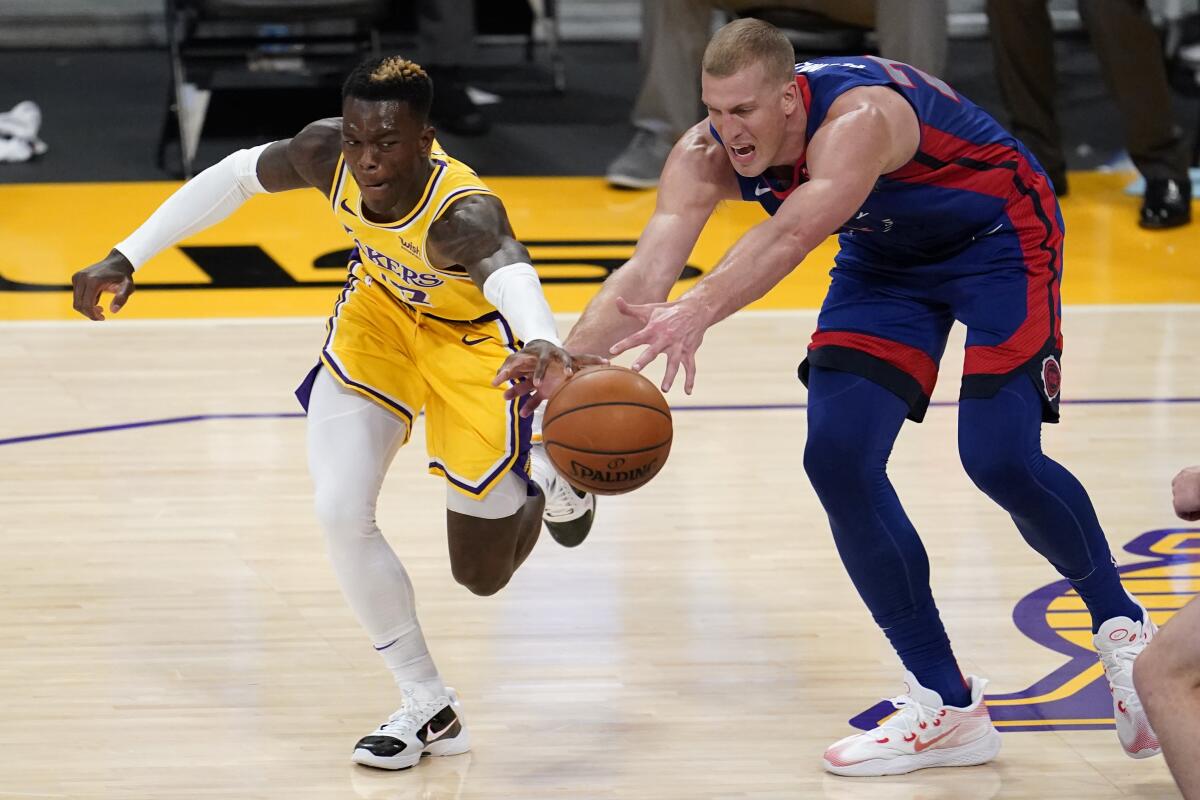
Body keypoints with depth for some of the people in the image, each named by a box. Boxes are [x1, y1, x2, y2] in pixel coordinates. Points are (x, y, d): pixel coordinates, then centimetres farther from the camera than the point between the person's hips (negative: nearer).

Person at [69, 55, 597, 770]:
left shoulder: (463, 212, -42)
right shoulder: (327, 154, -27)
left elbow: (507, 269, -64)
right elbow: (237, 177, -8)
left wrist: (541, 342, -87)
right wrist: (127, 257, -9)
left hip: (469, 339, -4)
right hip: (381, 313, 4)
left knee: (483, 576, 2)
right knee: (342, 514, -15)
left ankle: (547, 484, 39)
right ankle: (429, 708, 4)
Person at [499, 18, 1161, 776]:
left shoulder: (856, 119, -40)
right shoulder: (704, 158, -20)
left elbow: (789, 237, -57)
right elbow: (648, 272, -31)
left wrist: (697, 315, -73)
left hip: (999, 236, -7)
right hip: (889, 256, 7)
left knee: (999, 460, -19)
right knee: (838, 462, -8)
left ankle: (1124, 629, 12)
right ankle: (950, 709, 2)